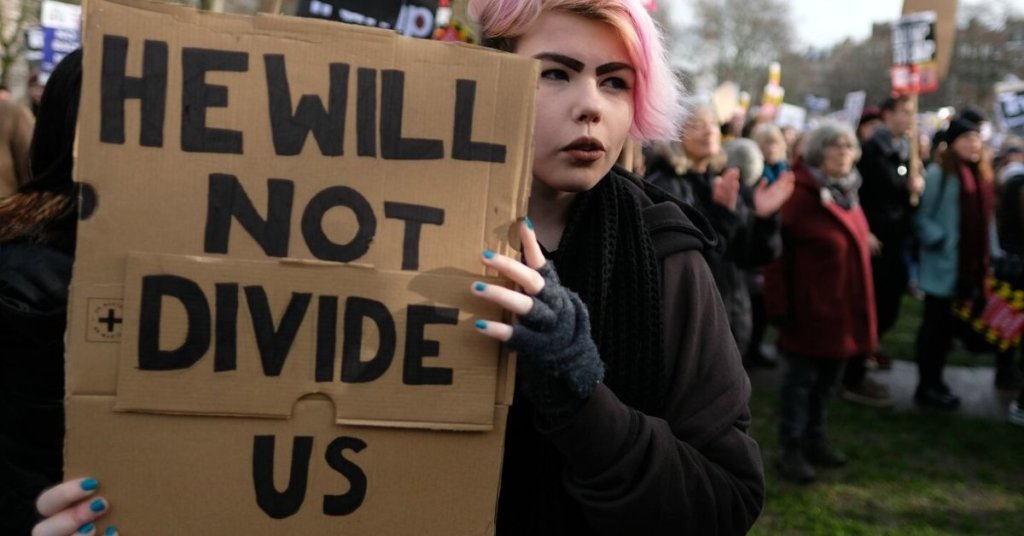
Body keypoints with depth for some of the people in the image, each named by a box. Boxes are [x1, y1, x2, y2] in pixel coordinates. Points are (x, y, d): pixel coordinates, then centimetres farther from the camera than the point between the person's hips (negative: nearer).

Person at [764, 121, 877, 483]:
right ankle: (790, 449, 13)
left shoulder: (848, 193, 9)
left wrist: (861, 307, 15)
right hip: (809, 305, -8)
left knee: (828, 377, 17)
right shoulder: (801, 195, -18)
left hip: (844, 305, 8)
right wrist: (780, 304, -22)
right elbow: (775, 252, -20)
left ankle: (815, 438, 32)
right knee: (801, 377, 2)